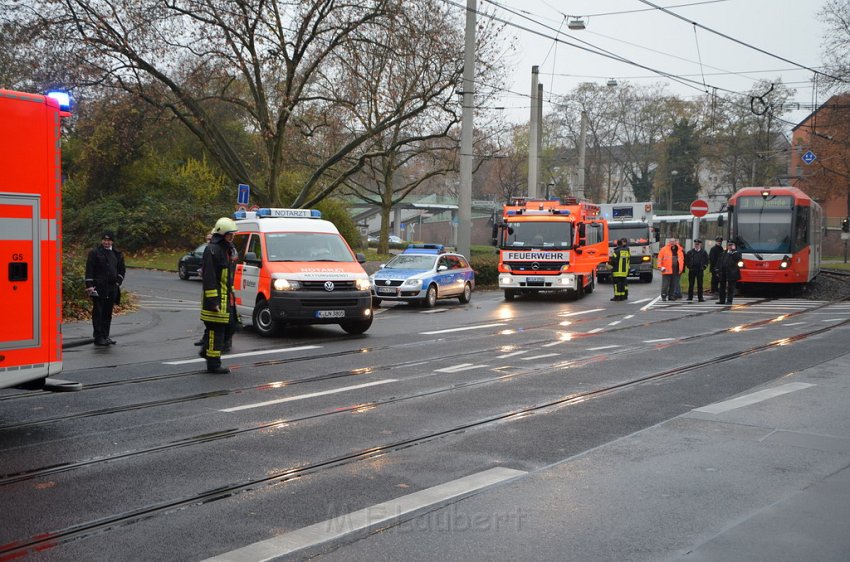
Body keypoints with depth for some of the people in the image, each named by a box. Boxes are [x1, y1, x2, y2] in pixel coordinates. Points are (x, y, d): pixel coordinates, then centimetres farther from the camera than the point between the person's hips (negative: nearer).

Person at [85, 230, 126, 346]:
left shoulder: (117, 254, 13)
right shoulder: (94, 253, -1)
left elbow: (122, 270, 21)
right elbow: (89, 270, -6)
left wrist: (118, 282, 8)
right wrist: (89, 285, -13)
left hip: (112, 288, 5)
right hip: (98, 288, -5)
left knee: (108, 313, 10)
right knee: (98, 313, -4)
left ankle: (105, 336, 17)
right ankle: (98, 337, -3)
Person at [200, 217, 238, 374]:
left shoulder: (226, 249, 18)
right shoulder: (212, 250, -14)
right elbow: (209, 277, -20)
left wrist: (231, 293, 24)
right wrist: (213, 300, -23)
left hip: (225, 296, 10)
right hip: (215, 296, -10)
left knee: (224, 327, 15)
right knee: (216, 329, -7)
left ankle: (206, 350, 32)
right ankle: (213, 364, -3)